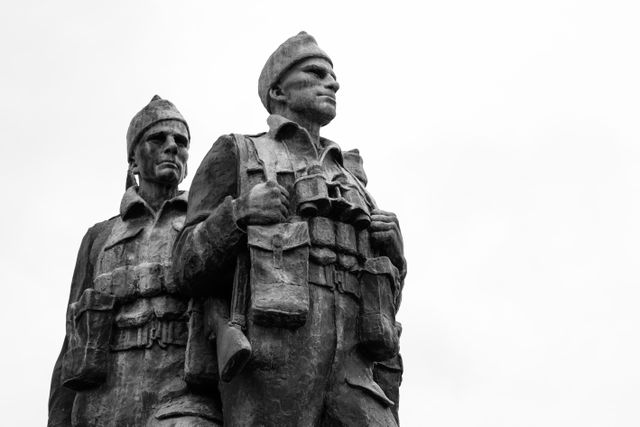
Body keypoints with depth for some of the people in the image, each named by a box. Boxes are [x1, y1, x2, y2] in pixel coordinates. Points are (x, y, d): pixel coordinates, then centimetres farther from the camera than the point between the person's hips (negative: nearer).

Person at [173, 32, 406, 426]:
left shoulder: (348, 180, 33)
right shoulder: (235, 154, 20)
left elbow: (381, 298, 29)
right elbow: (191, 265, 10)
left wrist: (391, 244, 7)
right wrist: (239, 214, -8)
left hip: (345, 371, 4)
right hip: (270, 352, -4)